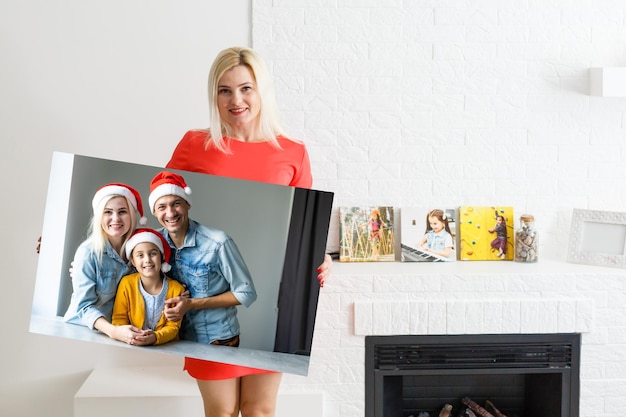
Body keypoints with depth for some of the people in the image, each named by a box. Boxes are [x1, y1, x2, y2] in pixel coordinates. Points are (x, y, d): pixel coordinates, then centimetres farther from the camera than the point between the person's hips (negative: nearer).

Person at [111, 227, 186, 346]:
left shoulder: (176, 289, -5)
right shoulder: (126, 284, -2)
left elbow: (173, 326, -3)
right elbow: (118, 319, 1)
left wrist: (155, 338, -22)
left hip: (166, 346, 0)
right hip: (133, 345, 0)